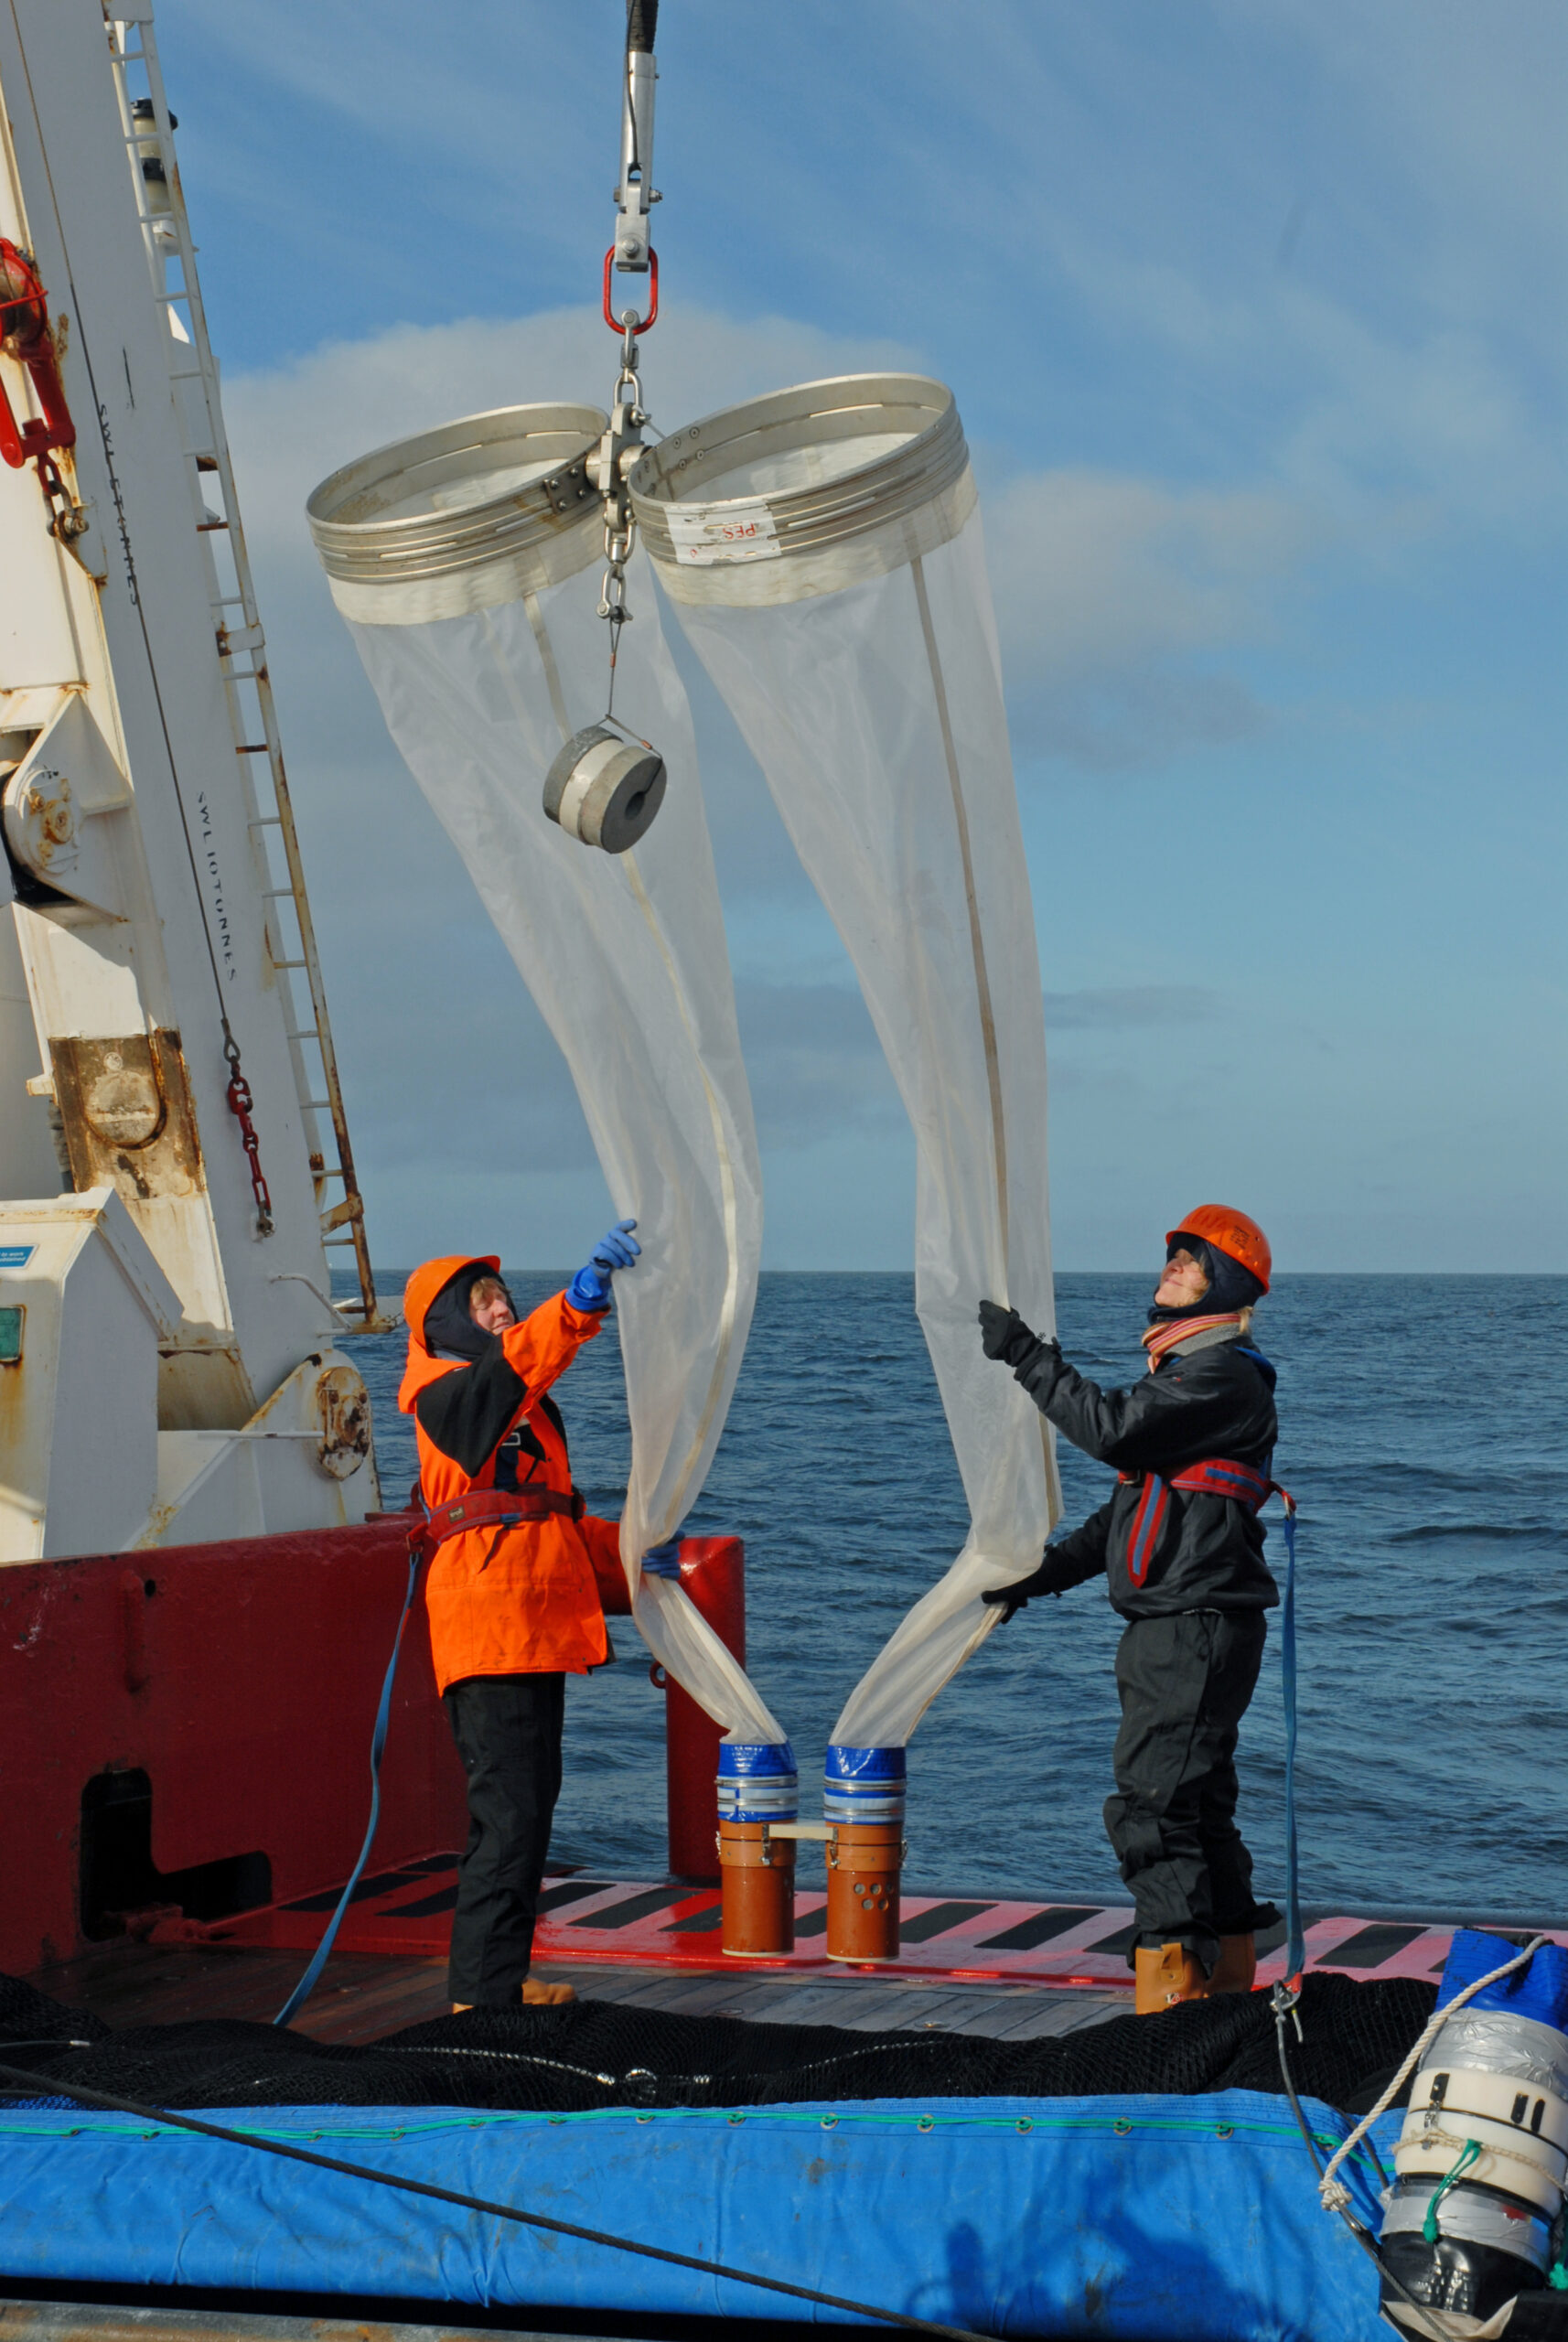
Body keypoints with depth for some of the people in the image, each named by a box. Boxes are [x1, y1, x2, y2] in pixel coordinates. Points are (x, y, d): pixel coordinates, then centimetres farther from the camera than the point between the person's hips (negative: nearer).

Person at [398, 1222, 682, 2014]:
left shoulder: (526, 1408, 24)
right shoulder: (445, 1392, -6)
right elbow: (514, 1362, -29)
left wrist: (626, 1550, 12)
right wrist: (584, 1295, -43)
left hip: (536, 1627, 10)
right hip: (486, 1620, -10)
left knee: (527, 1805, 15)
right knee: (509, 1811, -13)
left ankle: (498, 1977, 25)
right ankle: (483, 1992, -11)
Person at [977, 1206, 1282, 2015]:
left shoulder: (1226, 1377, -11)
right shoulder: (1182, 1372, 21)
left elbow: (1112, 1428, -23)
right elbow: (1132, 1506, 26)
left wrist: (1025, 1355, -16)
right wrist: (1042, 1574, 23)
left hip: (1198, 1628, -10)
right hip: (1169, 1627, 10)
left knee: (1151, 1807, -14)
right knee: (1196, 1807, 13)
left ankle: (1170, 1999, -13)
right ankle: (1229, 1992, 20)